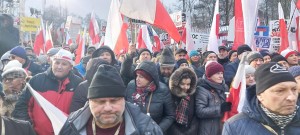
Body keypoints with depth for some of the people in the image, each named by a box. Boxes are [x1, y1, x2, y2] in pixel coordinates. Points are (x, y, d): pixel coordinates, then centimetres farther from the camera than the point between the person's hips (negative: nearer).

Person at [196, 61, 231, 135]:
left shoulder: (224, 87, 7)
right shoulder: (202, 89, -12)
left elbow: (229, 103, 22)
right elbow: (200, 111, -21)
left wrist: (229, 106, 0)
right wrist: (220, 108, -24)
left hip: (223, 129, 6)